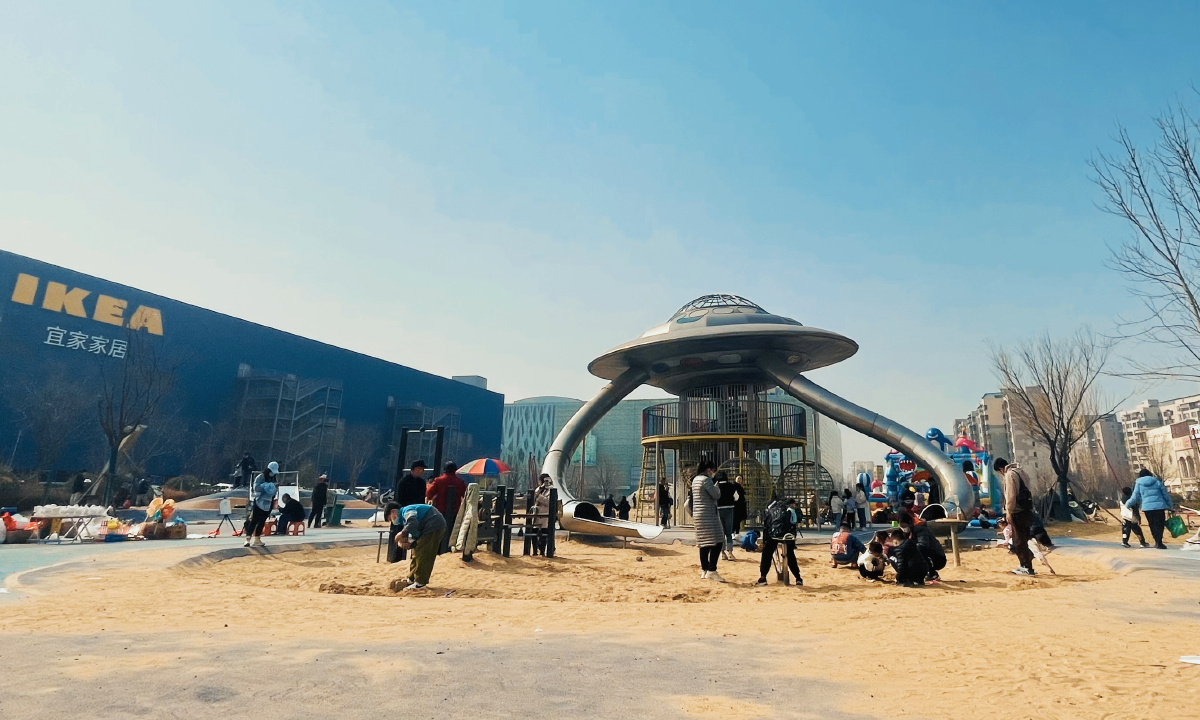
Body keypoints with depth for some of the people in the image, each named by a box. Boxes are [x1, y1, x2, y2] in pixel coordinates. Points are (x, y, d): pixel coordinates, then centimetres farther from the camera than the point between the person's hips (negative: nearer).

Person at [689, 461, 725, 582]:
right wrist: (716, 487, 4)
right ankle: (712, 570, -17)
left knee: (704, 543, 14)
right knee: (717, 542, -11)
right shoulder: (706, 480, -14)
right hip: (708, 515, -10)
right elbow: (716, 495, -13)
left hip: (698, 514, 10)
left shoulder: (695, 479, 14)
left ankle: (704, 570, 20)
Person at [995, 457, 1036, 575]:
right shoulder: (1020, 471, 16)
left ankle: (1027, 568, 1)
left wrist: (1009, 512, -13)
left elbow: (1011, 495, -19)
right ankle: (1025, 565, 22)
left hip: (1017, 512, -10)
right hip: (1026, 510, 10)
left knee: (1019, 541, -3)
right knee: (1023, 540, 17)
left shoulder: (1010, 475, -14)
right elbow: (1025, 490, 18)